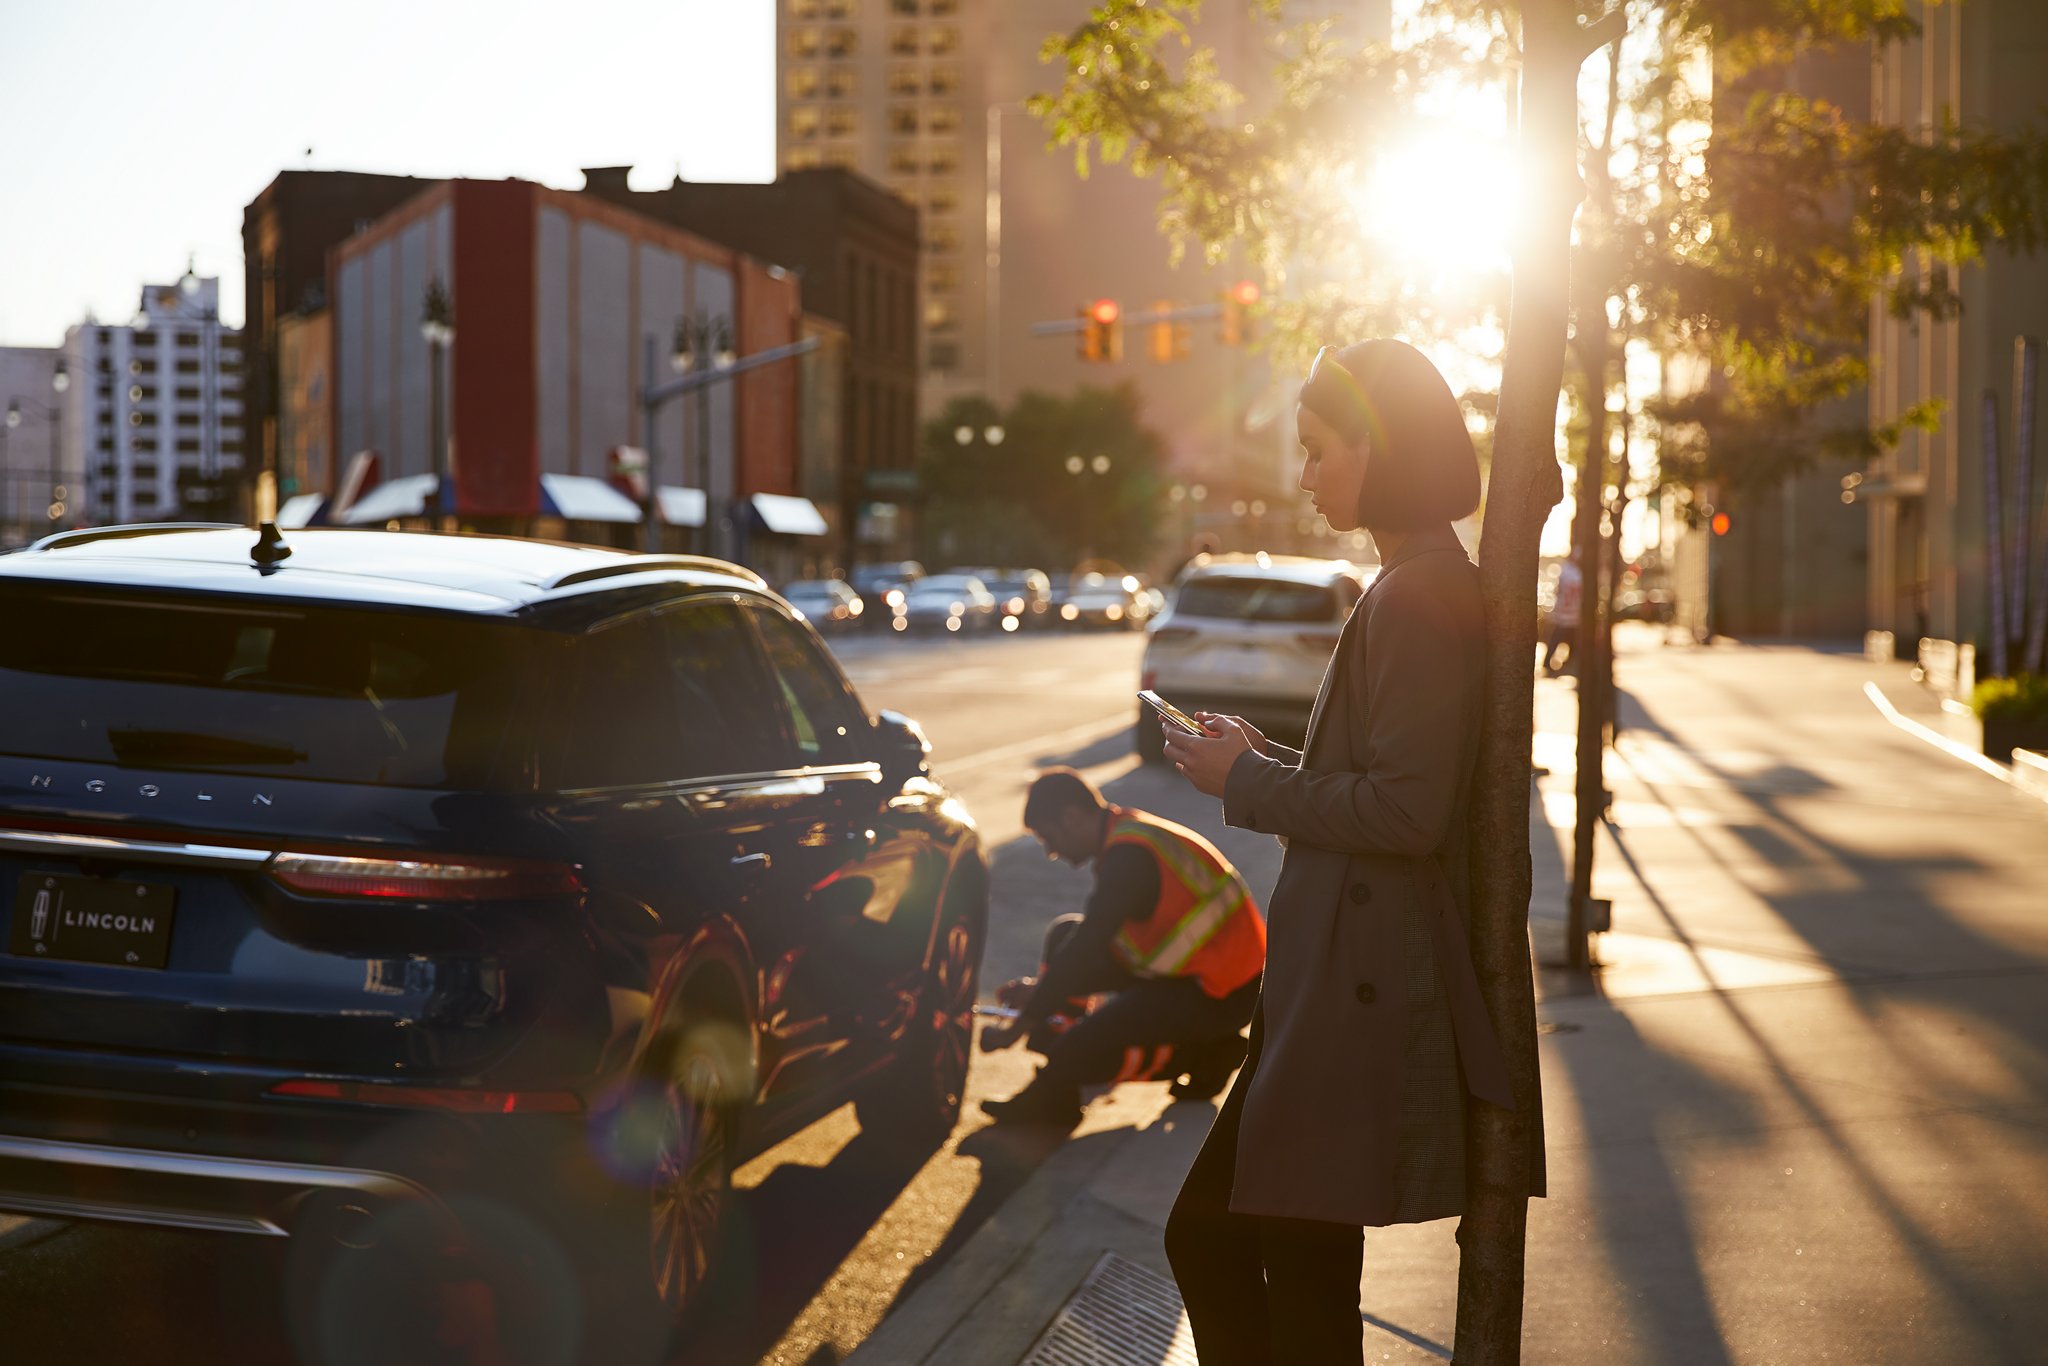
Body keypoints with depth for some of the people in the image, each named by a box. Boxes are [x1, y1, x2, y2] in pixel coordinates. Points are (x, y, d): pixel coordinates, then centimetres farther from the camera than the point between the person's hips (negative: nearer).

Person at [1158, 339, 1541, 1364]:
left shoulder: (1416, 599, -16)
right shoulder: (1428, 585, 16)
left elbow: (1405, 811, -22)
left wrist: (1248, 782, -11)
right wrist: (1268, 761, 11)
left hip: (1364, 998, -10)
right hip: (1340, 984, 10)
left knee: (1304, 1279, -1)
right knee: (1206, 1238, 14)